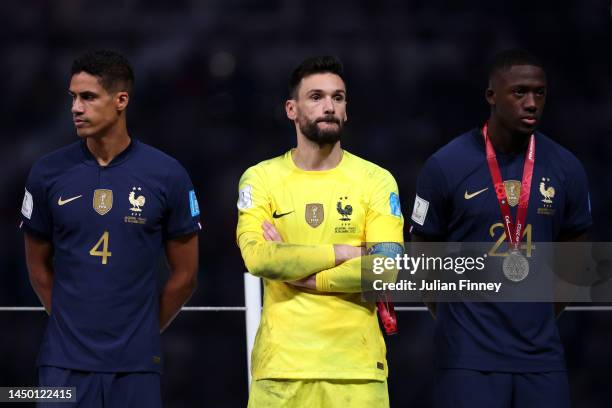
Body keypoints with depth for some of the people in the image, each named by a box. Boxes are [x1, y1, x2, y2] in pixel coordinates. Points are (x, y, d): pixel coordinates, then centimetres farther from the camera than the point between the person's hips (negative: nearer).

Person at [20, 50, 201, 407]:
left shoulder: (167, 176, -1)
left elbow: (185, 275, 7)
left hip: (136, 364, -1)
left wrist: (143, 332, 10)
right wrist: (71, 324, 11)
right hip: (65, 364, 1)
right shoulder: (48, 173, 2)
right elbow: (39, 266, 13)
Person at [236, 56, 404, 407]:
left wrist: (298, 271, -9)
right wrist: (344, 252, -9)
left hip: (357, 364, 0)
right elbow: (257, 258, -11)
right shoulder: (261, 179, 5)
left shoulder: (376, 181, 4)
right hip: (282, 364, 0)